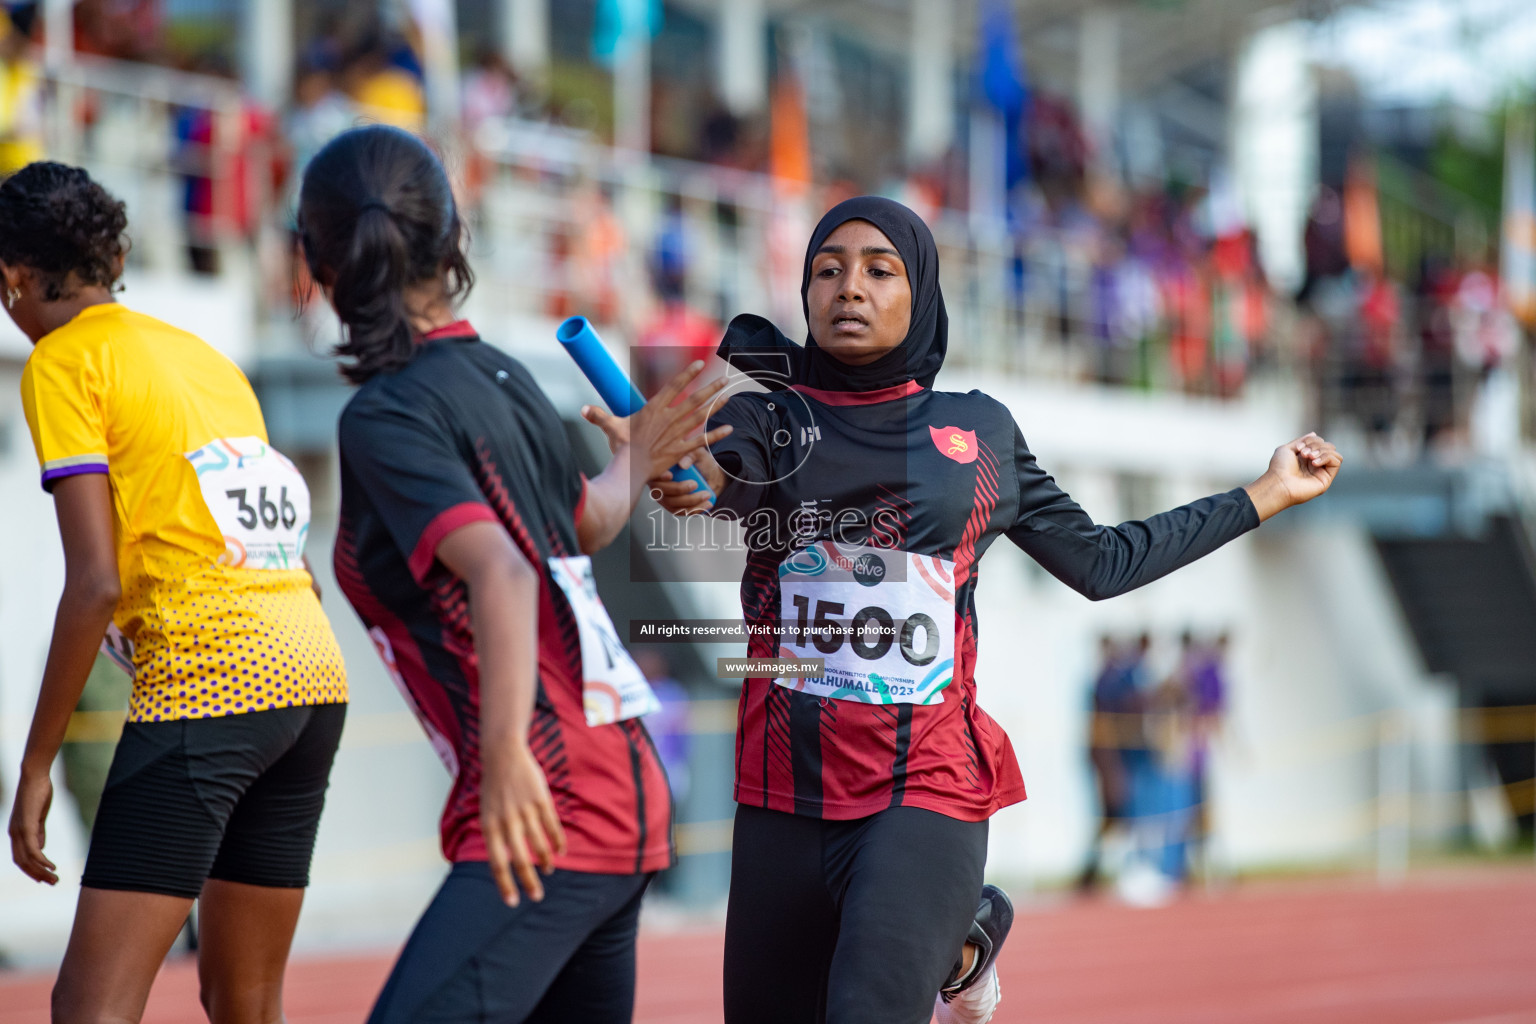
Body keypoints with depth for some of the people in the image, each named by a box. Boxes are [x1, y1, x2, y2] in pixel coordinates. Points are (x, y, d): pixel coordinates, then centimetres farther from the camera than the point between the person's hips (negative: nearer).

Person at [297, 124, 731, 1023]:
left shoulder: (385, 415, -11)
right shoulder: (506, 378, 12)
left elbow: (500, 569, -25)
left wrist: (506, 756, -34)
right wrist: (639, 461, 49)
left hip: (548, 809, -9)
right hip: (628, 794, 9)